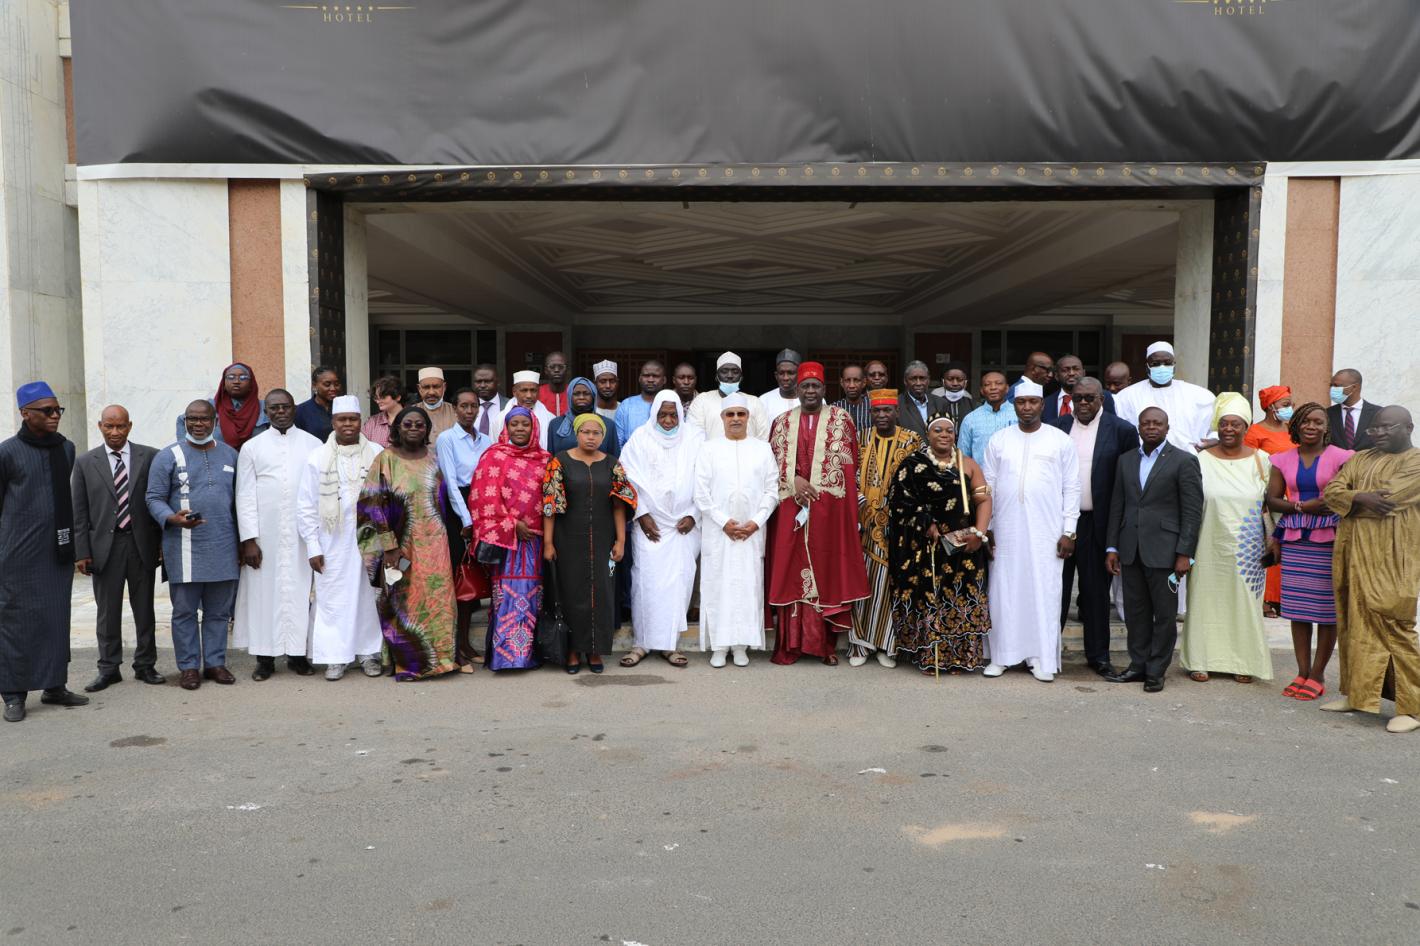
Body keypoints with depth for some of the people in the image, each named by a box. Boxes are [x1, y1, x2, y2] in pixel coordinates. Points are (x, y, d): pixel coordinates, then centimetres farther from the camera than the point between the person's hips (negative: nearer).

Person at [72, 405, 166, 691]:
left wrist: (163, 542, -2)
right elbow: (79, 512, 3)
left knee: (144, 609, 8)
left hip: (141, 544, 0)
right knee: (107, 611, 7)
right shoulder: (85, 463, 4)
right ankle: (109, 668, 17)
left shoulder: (150, 457, 1)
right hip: (104, 546, 0)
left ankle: (145, 665, 19)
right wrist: (82, 552, -2)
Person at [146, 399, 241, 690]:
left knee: (219, 611, 8)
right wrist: (173, 518, -21)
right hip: (184, 549, -3)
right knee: (185, 611, 3)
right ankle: (189, 666, 13)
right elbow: (154, 498, -1)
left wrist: (242, 542, 12)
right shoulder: (168, 456, 1)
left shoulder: (230, 454, 12)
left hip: (223, 548, 3)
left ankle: (215, 662, 18)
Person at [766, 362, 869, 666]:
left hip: (830, 507, -1)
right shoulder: (782, 422, 12)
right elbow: (772, 460, 7)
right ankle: (791, 643, 9)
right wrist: (793, 481, -9)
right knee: (791, 570, 2)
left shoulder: (840, 420, 6)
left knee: (828, 570, 1)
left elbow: (849, 464, 3)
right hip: (790, 508, 2)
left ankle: (828, 644, 9)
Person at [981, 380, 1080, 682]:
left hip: (1046, 531, -1)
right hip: (1006, 530, 1)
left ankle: (1041, 657, 10)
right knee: (1004, 591, 4)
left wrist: (1068, 531, -3)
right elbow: (987, 487, 8)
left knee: (1044, 592, 1)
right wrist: (985, 528, 3)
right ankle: (1001, 655, 13)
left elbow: (1071, 488, 2)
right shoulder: (999, 440, 7)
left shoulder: (1061, 441, 3)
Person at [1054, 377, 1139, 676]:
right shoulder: (1058, 426, 5)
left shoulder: (1122, 430, -1)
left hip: (1097, 523, -1)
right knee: (1056, 587, 7)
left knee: (1096, 591, 9)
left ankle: (1098, 655, 21)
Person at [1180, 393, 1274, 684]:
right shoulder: (1202, 460, 0)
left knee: (1245, 601, 8)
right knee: (1206, 599, 4)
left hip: (1247, 549, 1)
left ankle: (1243, 662, 20)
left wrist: (1273, 541, 3)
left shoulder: (1261, 460, 3)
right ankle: (1200, 659, 14)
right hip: (1210, 546, -1)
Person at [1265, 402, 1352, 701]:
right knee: (1298, 608, 7)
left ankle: (1317, 675, 11)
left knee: (1327, 609, 0)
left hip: (1329, 539, -3)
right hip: (1294, 540, 3)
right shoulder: (1283, 460, 9)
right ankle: (1302, 672, 17)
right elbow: (1272, 500, 5)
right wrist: (1304, 506, -8)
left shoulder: (1339, 457, -1)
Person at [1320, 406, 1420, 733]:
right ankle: (1356, 693, 20)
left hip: (1392, 559, -6)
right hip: (1354, 554, 6)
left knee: (1392, 627, -7)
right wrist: (1362, 499, -13)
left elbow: (1388, 498, -16)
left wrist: (1350, 499, -2)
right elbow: (1332, 490, 5)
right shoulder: (1361, 459, 17)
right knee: (1353, 623, 10)